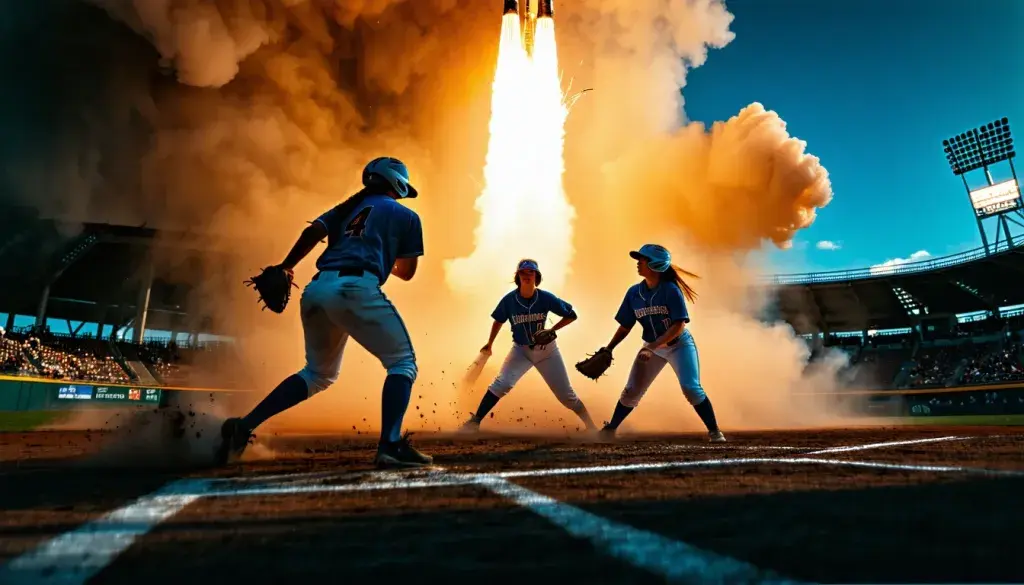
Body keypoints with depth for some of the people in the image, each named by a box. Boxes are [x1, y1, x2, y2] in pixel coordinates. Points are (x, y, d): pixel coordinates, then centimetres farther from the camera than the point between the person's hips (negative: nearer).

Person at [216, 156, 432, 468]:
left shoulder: (347, 208, 29)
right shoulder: (406, 215, 16)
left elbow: (312, 232, 11)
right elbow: (406, 272, 20)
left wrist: (284, 268, 7)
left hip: (317, 289, 6)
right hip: (356, 289, -6)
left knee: (318, 373, 23)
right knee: (403, 363, 4)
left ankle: (244, 425, 15)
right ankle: (389, 446, -13)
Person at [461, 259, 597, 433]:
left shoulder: (546, 298, -17)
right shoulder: (509, 300, -14)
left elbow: (571, 315, -6)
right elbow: (499, 321, 5)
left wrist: (551, 331, -17)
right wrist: (489, 345, 12)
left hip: (546, 350, 0)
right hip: (521, 350, 0)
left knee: (565, 394, 4)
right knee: (502, 383, -21)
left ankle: (590, 424, 27)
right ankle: (474, 422, -11)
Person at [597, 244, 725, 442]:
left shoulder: (671, 290, -20)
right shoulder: (634, 292, -6)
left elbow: (679, 326, -24)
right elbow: (625, 327, 1)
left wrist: (652, 347, -32)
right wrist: (607, 350, -8)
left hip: (680, 345, -4)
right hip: (652, 347, 4)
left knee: (691, 389, -15)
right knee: (631, 392, 4)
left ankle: (714, 431, 4)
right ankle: (610, 429, 19)